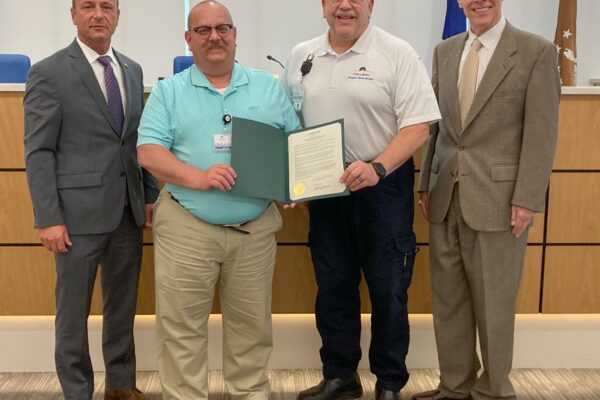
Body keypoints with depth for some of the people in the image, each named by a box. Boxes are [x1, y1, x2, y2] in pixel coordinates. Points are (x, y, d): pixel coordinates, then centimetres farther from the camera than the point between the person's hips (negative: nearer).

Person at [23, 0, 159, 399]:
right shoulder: (49, 72, -7)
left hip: (128, 209, 6)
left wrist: (150, 195, 9)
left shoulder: (132, 70, 11)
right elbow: (38, 152, -9)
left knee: (123, 303, 16)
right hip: (80, 210, -5)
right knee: (74, 311, 7)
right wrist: (49, 218, -14)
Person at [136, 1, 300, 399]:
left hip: (256, 227, 2)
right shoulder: (169, 91, 4)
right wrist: (198, 178, -21)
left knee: (252, 324, 12)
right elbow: (149, 152, -5)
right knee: (181, 326, 3)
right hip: (186, 228, -2)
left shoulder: (269, 87, 10)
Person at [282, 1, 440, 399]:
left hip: (382, 187, -4)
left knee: (388, 290, 4)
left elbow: (417, 126, -13)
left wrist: (377, 167, -26)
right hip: (323, 188, 4)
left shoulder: (397, 54, -7)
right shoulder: (302, 56, 7)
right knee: (333, 287, 13)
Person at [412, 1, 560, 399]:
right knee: (447, 297, 11)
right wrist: (427, 184, 11)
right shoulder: (445, 51, 11)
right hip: (446, 196, 5)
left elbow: (542, 133, -8)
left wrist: (526, 200, -13)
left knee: (493, 302, 6)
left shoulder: (537, 52, -5)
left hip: (497, 198, -5)